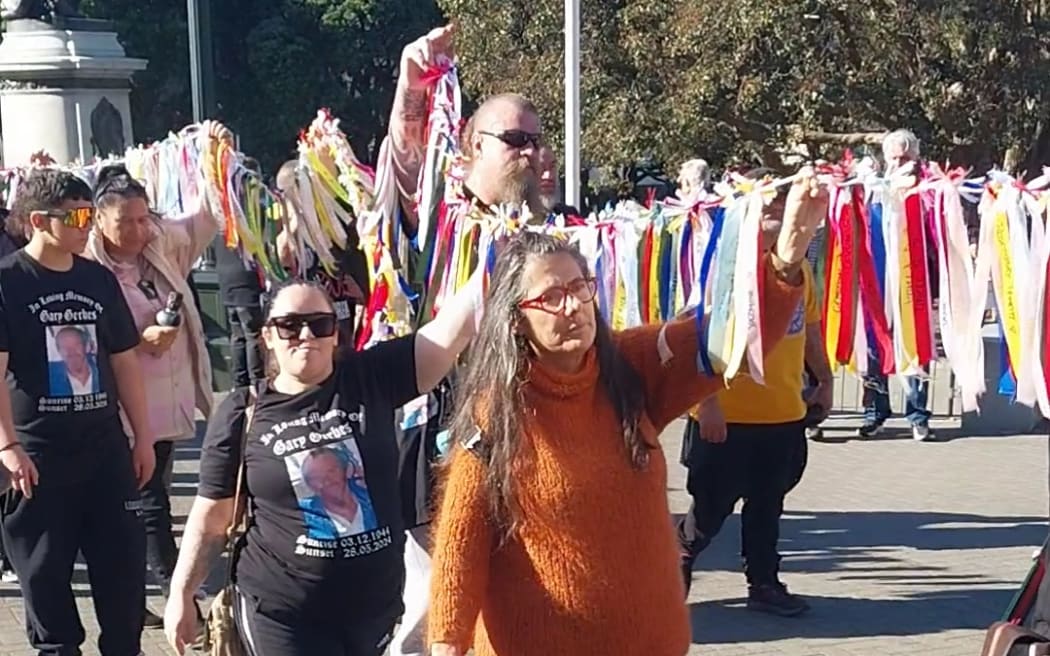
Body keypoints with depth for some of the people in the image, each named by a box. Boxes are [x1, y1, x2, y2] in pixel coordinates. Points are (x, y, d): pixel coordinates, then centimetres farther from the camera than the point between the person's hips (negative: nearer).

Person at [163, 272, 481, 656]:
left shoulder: (372, 380, -2)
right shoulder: (241, 415, -4)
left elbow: (448, 332, -11)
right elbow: (210, 518, 2)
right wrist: (181, 595, 3)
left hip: (375, 606, 2)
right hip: (281, 613, -2)